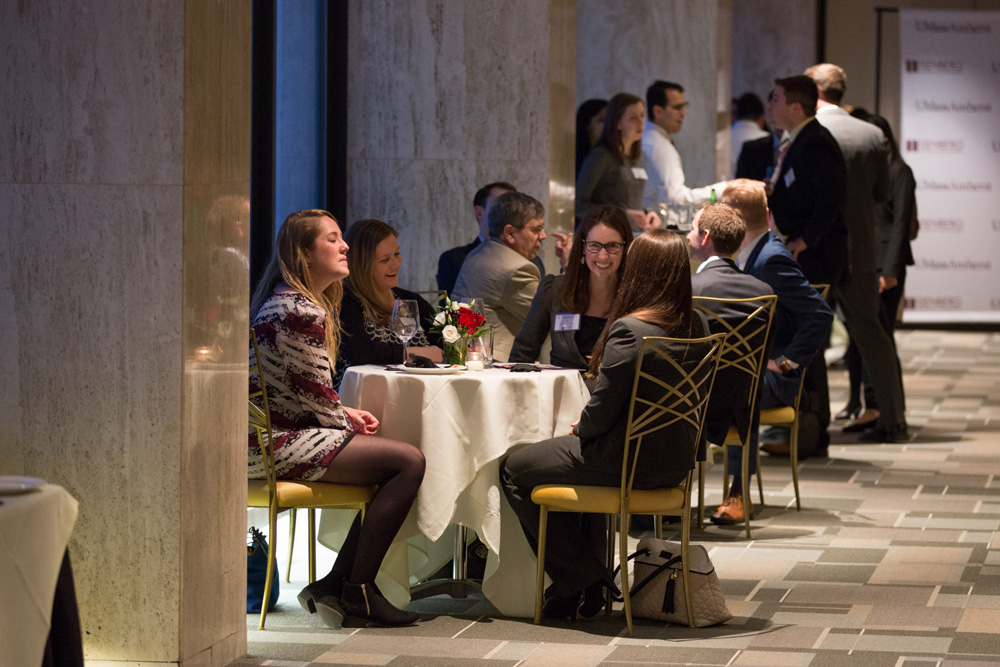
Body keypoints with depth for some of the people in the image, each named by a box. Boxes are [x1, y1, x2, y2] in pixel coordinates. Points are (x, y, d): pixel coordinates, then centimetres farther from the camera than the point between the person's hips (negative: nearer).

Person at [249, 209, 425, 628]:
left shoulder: (287, 302, 18)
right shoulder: (300, 311, -17)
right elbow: (316, 396, -16)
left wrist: (347, 415, 9)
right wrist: (347, 420, 4)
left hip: (272, 438, 11)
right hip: (277, 444, -11)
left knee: (395, 463, 10)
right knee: (409, 462, -16)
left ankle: (336, 585, 9)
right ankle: (357, 590, -8)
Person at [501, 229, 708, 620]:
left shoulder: (629, 331, -23)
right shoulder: (695, 326, 1)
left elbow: (601, 414, -21)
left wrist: (580, 429, 4)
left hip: (633, 462, -8)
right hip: (676, 460, 8)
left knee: (514, 470, 12)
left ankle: (578, 580, 14)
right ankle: (591, 574, 37)